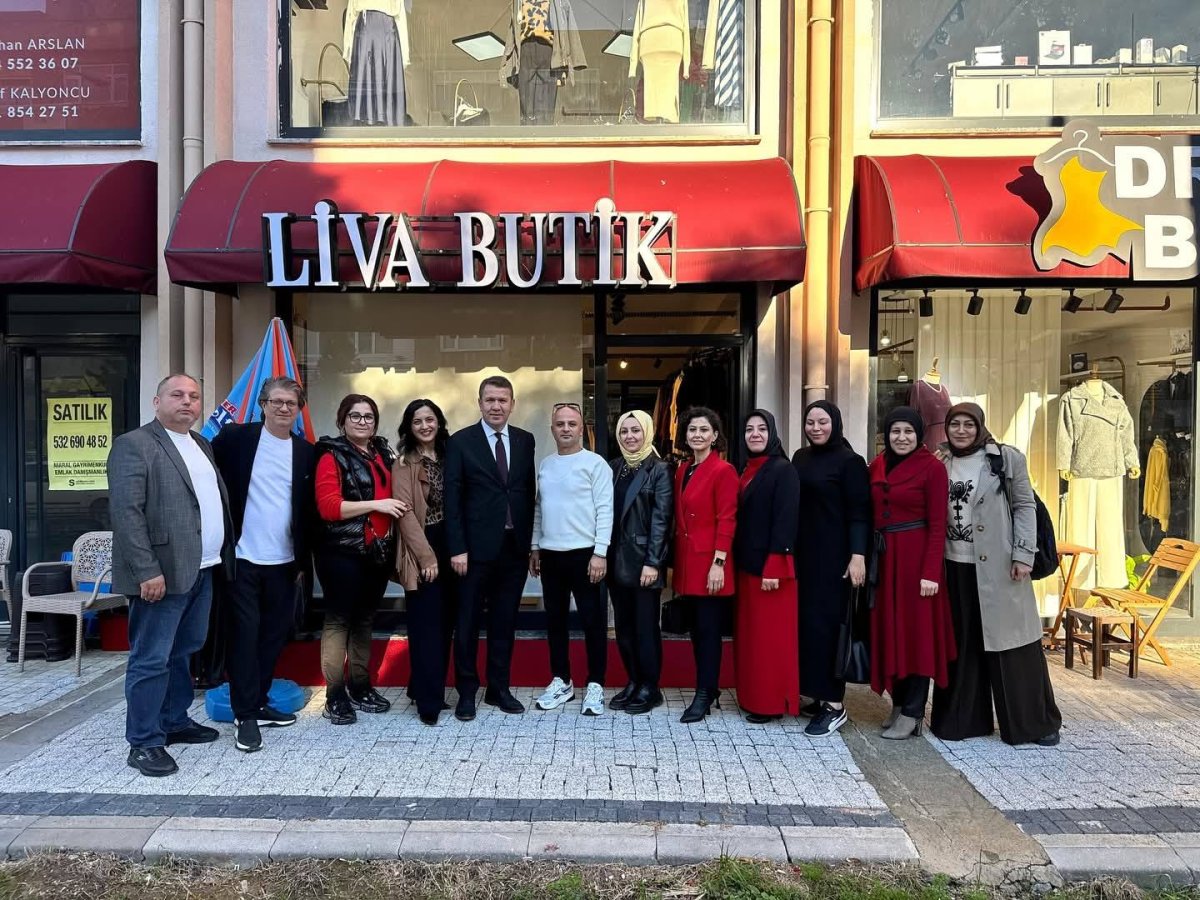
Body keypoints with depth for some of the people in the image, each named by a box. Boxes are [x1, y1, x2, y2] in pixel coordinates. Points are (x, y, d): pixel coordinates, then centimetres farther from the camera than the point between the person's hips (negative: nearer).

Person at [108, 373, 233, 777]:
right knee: (151, 660, 0)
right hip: (162, 572, -8)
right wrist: (147, 571, -21)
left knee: (183, 652, 18)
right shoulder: (134, 444, -9)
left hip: (202, 569, 8)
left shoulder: (202, 445, 16)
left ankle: (175, 721, 31)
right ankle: (144, 743, 11)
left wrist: (222, 556, 12)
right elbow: (126, 513, -16)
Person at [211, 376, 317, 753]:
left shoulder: (306, 452, 5)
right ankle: (245, 715, 13)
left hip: (284, 562, 4)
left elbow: (309, 510, 9)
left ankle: (258, 703, 28)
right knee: (245, 634, 2)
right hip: (242, 557, -3)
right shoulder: (236, 437, -4)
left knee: (273, 635, 13)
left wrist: (304, 561, 9)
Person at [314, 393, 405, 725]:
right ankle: (335, 695, 11)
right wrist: (376, 504, -20)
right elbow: (328, 506, -18)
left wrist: (396, 506, 7)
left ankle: (361, 687, 26)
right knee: (339, 620, 2)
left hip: (378, 551, 6)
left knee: (364, 619, 15)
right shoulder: (333, 455, -7)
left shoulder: (383, 454, 11)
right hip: (343, 553, -6)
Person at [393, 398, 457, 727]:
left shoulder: (448, 456, 10)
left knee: (445, 624, 10)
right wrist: (426, 556, -16)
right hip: (421, 552, -6)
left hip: (449, 547, 6)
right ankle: (429, 701, 2)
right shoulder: (405, 462, -5)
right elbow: (405, 512, -11)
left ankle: (427, 688, 24)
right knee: (427, 626, -4)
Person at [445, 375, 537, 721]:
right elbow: (452, 499, -6)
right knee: (468, 622, 6)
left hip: (515, 547, 3)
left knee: (505, 621, 12)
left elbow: (528, 493, 10)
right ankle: (466, 692, 20)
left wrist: (529, 541, 6)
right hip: (476, 547, -3)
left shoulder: (525, 440, 8)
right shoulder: (461, 441, -3)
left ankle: (499, 688, 25)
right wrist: (457, 548, -11)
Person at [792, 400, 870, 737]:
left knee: (826, 622, -6)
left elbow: (859, 513, -11)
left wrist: (858, 556, -18)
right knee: (807, 621, 7)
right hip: (804, 553, 6)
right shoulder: (800, 458, 11)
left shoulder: (850, 461, -7)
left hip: (834, 555, -6)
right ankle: (819, 695, 19)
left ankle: (835, 704, 3)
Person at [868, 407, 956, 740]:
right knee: (889, 631, 10)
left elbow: (937, 524, -11)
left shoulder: (932, 467, -7)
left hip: (916, 556, -6)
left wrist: (931, 572, -16)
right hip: (884, 558, 6)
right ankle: (899, 704, 23)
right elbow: (871, 514, 9)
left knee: (916, 632, 1)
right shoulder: (877, 465, 9)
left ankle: (913, 713, 10)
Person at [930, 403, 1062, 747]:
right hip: (953, 567, 3)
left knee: (1009, 642, 2)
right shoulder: (940, 462, 9)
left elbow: (1025, 506, -2)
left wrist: (1023, 554, -9)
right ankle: (963, 718, 19)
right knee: (960, 645, 8)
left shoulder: (1006, 458, 0)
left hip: (998, 566, -3)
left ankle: (1036, 721, 17)